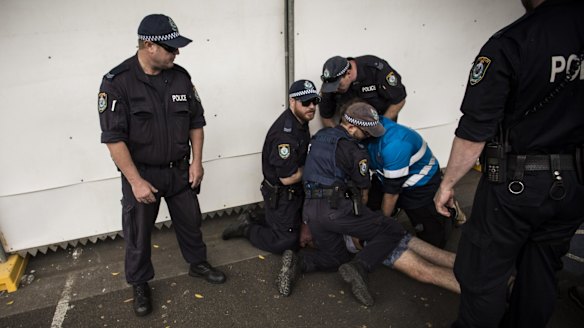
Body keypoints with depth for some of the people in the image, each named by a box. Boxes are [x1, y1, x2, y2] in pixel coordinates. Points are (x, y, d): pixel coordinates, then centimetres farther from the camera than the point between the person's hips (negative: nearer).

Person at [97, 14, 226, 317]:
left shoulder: (180, 76, -3)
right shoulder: (117, 81, -16)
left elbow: (196, 121, 5)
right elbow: (113, 137, -17)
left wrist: (196, 162, -1)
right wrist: (136, 181, -19)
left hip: (179, 170, 4)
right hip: (140, 173, -3)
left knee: (190, 222, 18)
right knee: (138, 234, 11)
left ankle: (198, 263, 43)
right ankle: (140, 284, 34)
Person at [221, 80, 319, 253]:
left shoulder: (300, 121, -1)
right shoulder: (284, 134, -31)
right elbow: (288, 178, -27)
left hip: (295, 191, 9)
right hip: (280, 195, -9)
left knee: (303, 229, 25)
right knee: (287, 242, 4)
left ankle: (251, 220, 27)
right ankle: (246, 228, 18)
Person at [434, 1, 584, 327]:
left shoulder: (509, 44, -17)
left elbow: (474, 131, -17)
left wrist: (448, 183, -5)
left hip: (516, 183, -6)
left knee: (482, 274, 10)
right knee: (541, 273, 22)